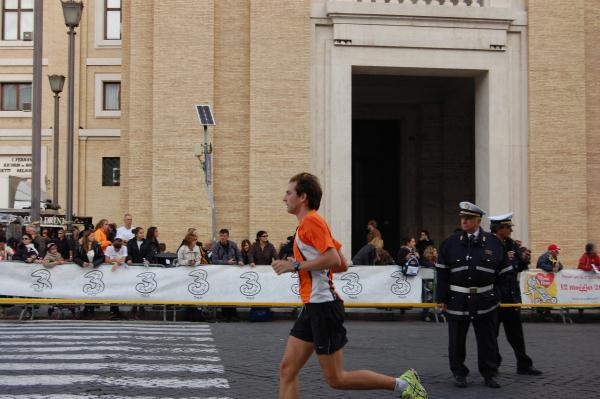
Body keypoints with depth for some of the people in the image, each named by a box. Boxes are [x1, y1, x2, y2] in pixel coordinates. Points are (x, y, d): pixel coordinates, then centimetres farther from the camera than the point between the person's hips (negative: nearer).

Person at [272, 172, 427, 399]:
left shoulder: (311, 221, -11)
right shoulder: (307, 224, 19)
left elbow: (333, 259, -24)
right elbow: (342, 265, 21)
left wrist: (295, 265, -17)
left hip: (323, 306, -10)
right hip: (312, 307, 10)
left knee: (335, 378, -4)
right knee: (287, 370, 5)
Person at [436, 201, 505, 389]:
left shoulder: (493, 243, 1)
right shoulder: (450, 243, 0)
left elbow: (502, 272, 9)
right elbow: (442, 273, 0)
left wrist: (499, 296, 8)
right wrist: (441, 299, -3)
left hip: (485, 301, 0)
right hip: (457, 301, 0)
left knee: (487, 340, 7)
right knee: (457, 340, 8)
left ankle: (489, 373, 19)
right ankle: (459, 373, 21)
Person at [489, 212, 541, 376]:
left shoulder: (511, 244, 9)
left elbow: (519, 267, 17)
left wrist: (525, 260, -3)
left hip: (511, 294, 6)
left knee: (515, 331, 10)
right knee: (491, 332, 6)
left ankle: (524, 364, 15)